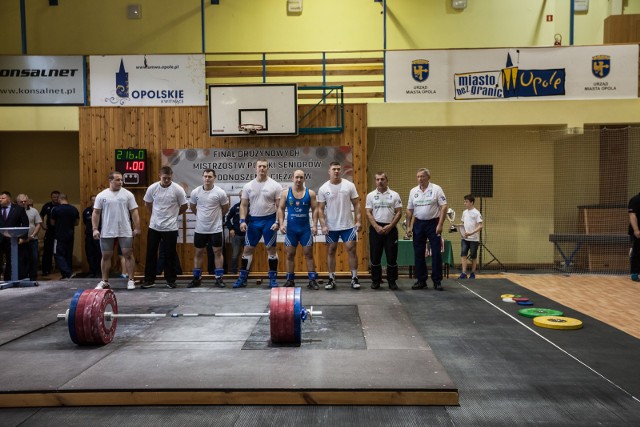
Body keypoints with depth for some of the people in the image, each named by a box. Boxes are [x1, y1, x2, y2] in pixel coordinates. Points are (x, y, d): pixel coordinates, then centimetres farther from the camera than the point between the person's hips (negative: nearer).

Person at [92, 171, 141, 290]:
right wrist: (95, 229, -3)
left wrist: (137, 228, -5)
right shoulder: (101, 195, 2)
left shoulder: (128, 194, 1)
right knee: (106, 256, 7)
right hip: (107, 232, 1)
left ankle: (131, 280, 8)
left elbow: (134, 212, 0)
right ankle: (104, 281, 18)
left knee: (128, 254, -1)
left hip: (125, 232, -1)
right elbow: (96, 213, 3)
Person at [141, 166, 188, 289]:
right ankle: (149, 280, 18)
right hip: (154, 227, 3)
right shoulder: (152, 188, -4)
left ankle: (170, 280, 17)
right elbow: (147, 204, 13)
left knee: (170, 254, 5)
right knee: (151, 253, 8)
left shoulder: (178, 189, -12)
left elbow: (184, 206, 0)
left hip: (170, 228, -2)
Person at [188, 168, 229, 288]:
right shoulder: (195, 192, -3)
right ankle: (197, 278, 19)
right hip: (200, 229, 2)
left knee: (218, 252, 3)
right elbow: (192, 208, 14)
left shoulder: (220, 192, -9)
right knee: (198, 253, 9)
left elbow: (225, 209, 5)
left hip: (216, 228, -2)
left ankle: (219, 278, 10)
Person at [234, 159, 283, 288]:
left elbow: (280, 206, -5)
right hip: (253, 221, 3)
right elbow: (243, 205, 6)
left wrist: (277, 222, -14)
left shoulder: (275, 186, -4)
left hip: (269, 220, -2)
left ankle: (273, 278, 11)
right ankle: (243, 278, 12)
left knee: (271, 249, 2)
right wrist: (242, 220, -6)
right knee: (248, 249, 4)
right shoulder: (248, 186, 4)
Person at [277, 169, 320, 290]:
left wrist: (314, 225, -10)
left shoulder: (310, 193, 1)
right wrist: (281, 224, -8)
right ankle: (290, 280, 14)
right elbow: (281, 209, 2)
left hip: (305, 229, -1)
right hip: (291, 229, 1)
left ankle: (312, 280, 3)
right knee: (290, 254, 6)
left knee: (309, 254, 1)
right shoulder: (286, 192, 2)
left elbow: (315, 209, 0)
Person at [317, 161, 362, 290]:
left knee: (351, 250, -1)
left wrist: (358, 221, -9)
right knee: (331, 251, 7)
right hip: (331, 227, 1)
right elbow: (321, 209, -1)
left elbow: (356, 204, 0)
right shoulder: (323, 188, -3)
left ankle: (354, 278, 9)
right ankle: (331, 279, 17)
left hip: (348, 225, 0)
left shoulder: (349, 185, -3)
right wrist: (323, 225, -10)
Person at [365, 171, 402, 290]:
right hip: (375, 228, 1)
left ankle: (392, 281, 12)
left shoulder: (394, 195, 2)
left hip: (391, 228, 0)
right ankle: (376, 280, 15)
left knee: (392, 256, 2)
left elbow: (399, 213, 0)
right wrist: (377, 227, -12)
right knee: (375, 256, 5)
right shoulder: (371, 195, 4)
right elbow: (368, 213, -1)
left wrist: (390, 226, -11)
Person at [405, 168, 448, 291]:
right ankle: (421, 280, 17)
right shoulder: (413, 191, 8)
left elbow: (443, 207, -9)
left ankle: (437, 281, 7)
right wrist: (408, 226, 5)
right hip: (418, 224, 4)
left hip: (433, 223, -4)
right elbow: (409, 210, 11)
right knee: (418, 253, 7)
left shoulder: (436, 189, -5)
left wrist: (440, 225, -16)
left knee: (436, 253, -2)